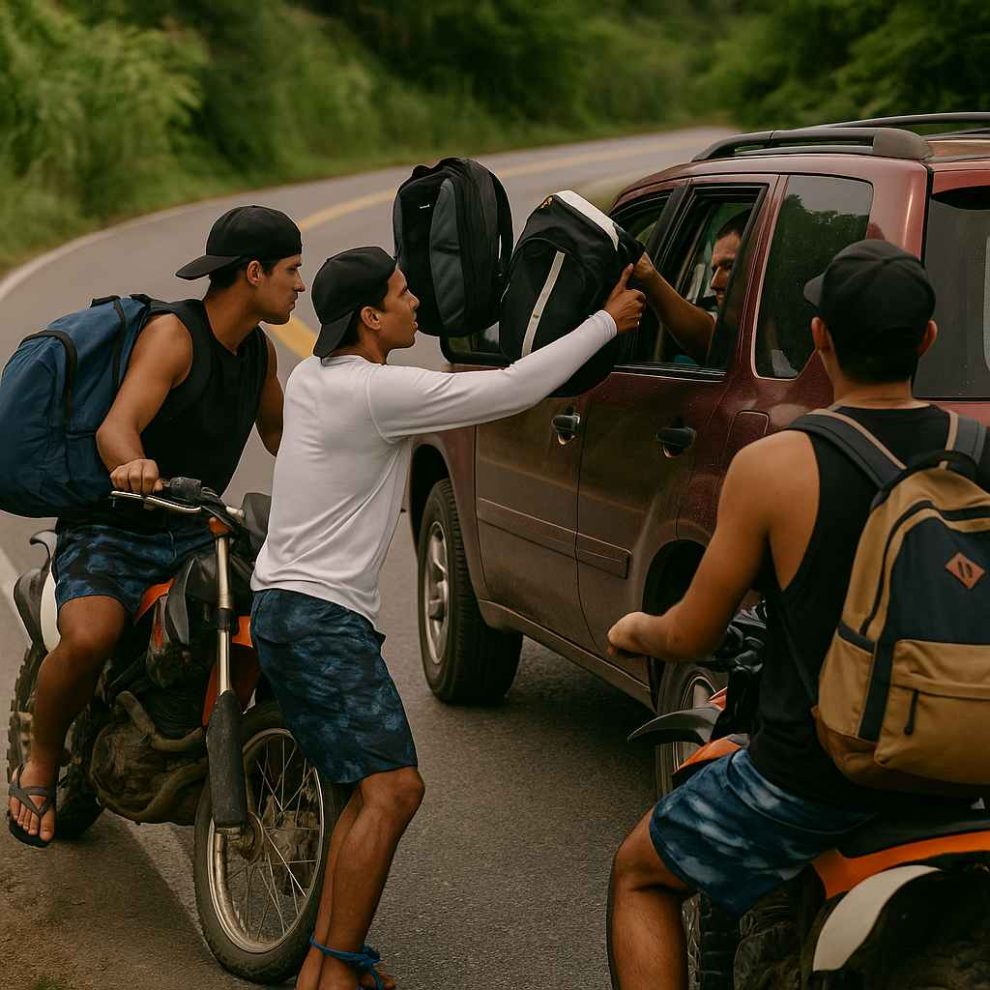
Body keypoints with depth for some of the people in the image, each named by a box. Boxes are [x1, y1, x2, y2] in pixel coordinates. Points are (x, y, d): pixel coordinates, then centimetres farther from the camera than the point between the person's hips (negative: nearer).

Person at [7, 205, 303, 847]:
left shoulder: (259, 350, 9)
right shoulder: (174, 333, -16)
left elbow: (277, 431, 27)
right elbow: (116, 426, -31)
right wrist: (133, 464, -54)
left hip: (195, 533, 8)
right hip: (111, 529, -7)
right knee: (88, 639, -35)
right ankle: (40, 767, -7)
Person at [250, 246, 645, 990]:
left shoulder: (311, 378, 12)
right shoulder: (376, 391, -16)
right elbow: (515, 391, -15)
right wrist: (607, 322, -5)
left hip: (289, 604, 10)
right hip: (322, 617, -10)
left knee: (380, 790, 11)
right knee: (392, 789, -14)